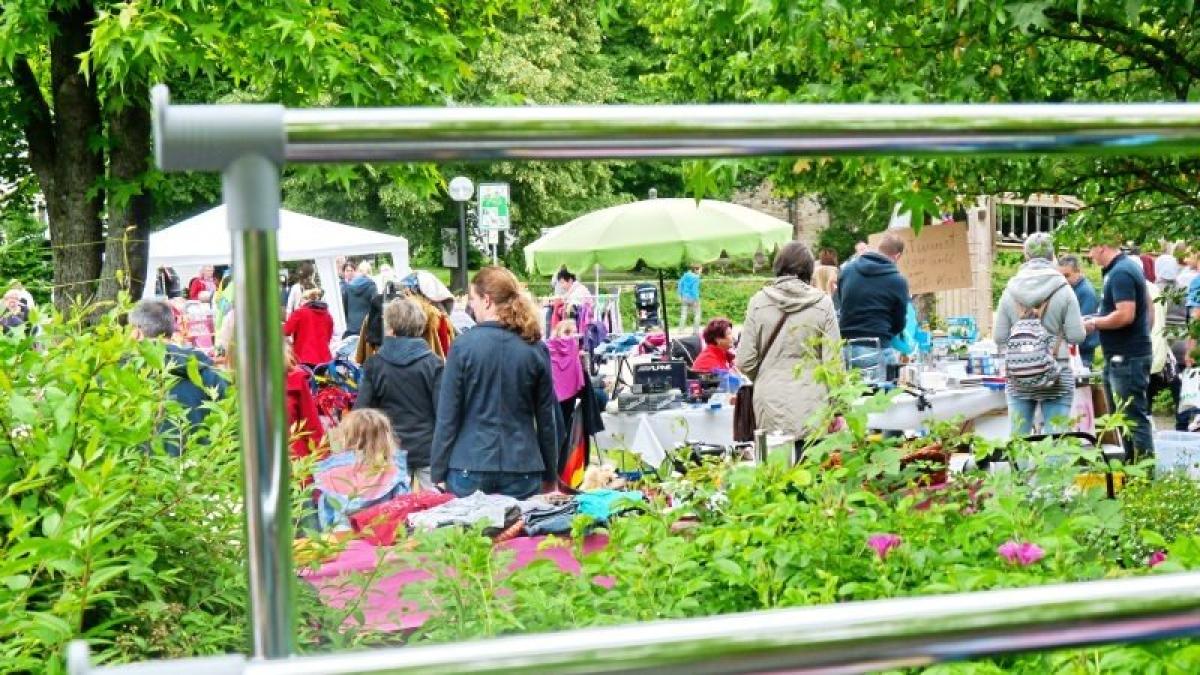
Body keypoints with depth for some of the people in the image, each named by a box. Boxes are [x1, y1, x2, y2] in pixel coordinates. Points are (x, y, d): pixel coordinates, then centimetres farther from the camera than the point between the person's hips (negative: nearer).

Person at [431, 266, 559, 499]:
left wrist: (438, 474, 1)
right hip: (522, 469, 2)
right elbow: (546, 419, 7)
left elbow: (447, 417, -5)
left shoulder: (464, 346, -7)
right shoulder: (535, 349, 1)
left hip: (470, 466, -2)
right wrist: (550, 475, 16)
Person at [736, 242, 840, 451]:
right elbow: (832, 361, -3)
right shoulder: (823, 304, -3)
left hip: (771, 412, 1)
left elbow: (745, 362, 1)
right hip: (812, 410, -1)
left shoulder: (758, 302, 0)